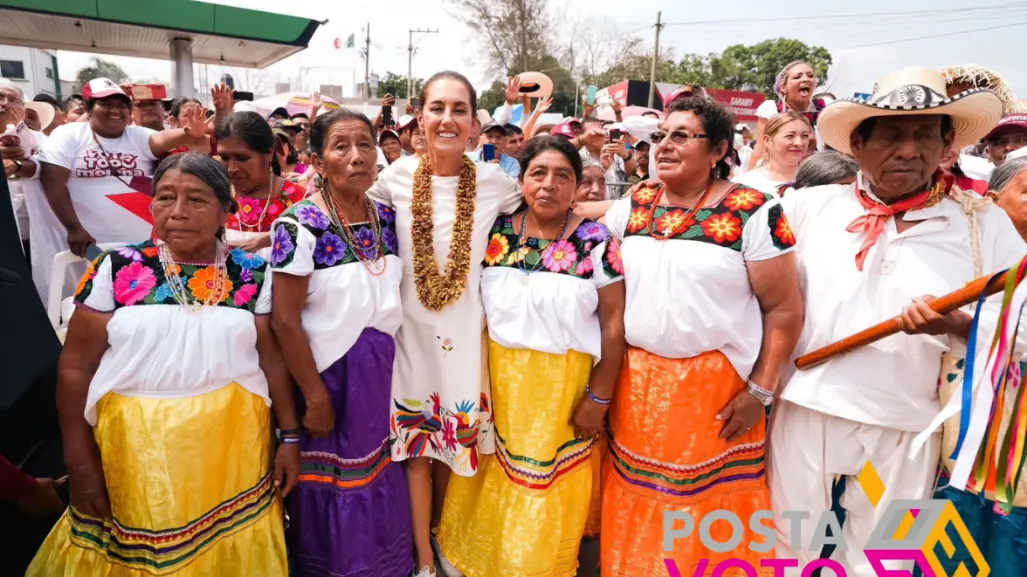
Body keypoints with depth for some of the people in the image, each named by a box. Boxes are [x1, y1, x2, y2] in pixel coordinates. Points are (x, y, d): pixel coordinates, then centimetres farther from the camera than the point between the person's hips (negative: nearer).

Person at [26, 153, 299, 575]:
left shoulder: (253, 276, -1)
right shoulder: (116, 269, -2)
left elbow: (272, 358, 2)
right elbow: (76, 367, 0)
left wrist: (290, 437, 1)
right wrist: (79, 461, -1)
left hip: (234, 445, 0)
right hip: (133, 448, 0)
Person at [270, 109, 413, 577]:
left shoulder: (388, 218, 1)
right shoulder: (299, 225, -16)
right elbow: (285, 321, -17)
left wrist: (395, 364, 9)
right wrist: (316, 396, -14)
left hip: (383, 373, 5)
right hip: (327, 374, -5)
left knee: (380, 484, 17)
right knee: (331, 487, 11)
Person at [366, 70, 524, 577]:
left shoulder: (493, 181, -5)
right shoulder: (398, 175, -4)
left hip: (465, 328, 0)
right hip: (411, 326, 0)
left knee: (456, 436, 15)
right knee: (414, 441, 8)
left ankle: (438, 534, 42)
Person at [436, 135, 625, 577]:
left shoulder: (596, 241, -8)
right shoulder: (497, 231, 1)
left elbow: (614, 323, -7)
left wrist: (599, 396, -9)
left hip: (563, 386, -3)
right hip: (498, 380, 3)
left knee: (547, 501, 11)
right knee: (492, 491, 15)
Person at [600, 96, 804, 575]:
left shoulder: (753, 213, -8)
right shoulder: (630, 207, 5)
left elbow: (785, 309, -7)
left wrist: (760, 391, -10)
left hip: (717, 386, -3)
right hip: (635, 382, 4)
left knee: (709, 508, 10)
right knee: (635, 507, 15)